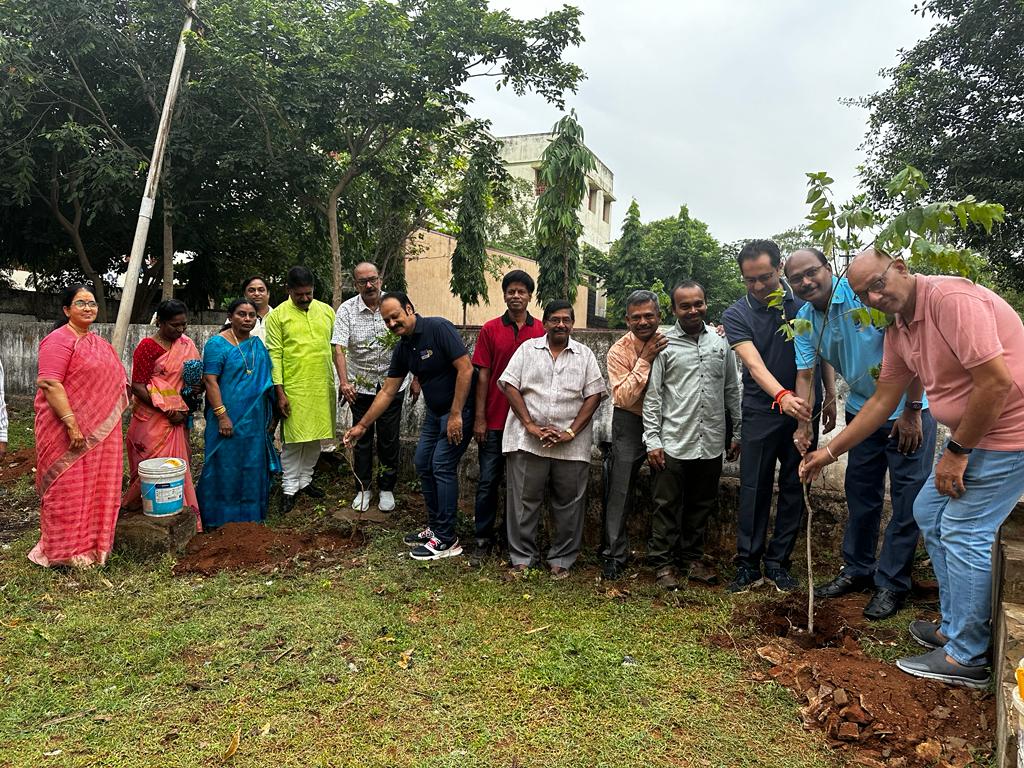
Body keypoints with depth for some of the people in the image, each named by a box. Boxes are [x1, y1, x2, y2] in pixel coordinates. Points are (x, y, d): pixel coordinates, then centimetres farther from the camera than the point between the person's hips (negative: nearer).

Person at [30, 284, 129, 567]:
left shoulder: (98, 343, 15)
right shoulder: (59, 340, -11)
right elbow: (49, 384, -20)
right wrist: (71, 423, -24)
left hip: (101, 431, 8)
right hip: (69, 429, -8)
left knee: (97, 488, 13)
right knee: (69, 490, 1)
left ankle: (92, 543, 26)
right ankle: (66, 551, 13)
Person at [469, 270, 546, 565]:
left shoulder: (541, 331, 1)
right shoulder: (490, 329, 1)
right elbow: (482, 375, 0)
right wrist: (479, 418, -4)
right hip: (495, 419, 0)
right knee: (488, 481, 4)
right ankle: (483, 539, 15)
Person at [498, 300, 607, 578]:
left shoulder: (585, 355, 9)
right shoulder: (528, 349, 8)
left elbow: (594, 395, 2)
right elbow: (510, 386, -1)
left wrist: (571, 432, -9)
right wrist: (531, 426, -10)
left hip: (572, 444, 1)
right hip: (528, 440, -1)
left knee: (568, 502, 6)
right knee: (524, 499, 4)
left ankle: (562, 559, 20)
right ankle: (522, 556, 18)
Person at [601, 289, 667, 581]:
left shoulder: (670, 341, -5)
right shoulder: (619, 351, -13)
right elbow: (624, 397, -22)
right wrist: (645, 359, -26)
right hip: (631, 422, -3)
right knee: (620, 488, -5)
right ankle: (613, 555, 6)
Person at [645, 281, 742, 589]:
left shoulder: (721, 341, 7)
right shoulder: (664, 344, -3)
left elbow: (732, 390, 12)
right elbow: (652, 395, -4)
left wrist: (739, 432, 10)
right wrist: (652, 440, -9)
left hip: (711, 443, 4)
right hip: (674, 443, -3)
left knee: (702, 505, 14)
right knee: (668, 506, 4)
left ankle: (691, 558, 28)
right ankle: (663, 563, 16)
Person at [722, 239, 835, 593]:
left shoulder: (803, 301, 0)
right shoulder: (736, 315, -7)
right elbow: (754, 363, -21)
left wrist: (831, 395, 7)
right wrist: (781, 396, -38)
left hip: (804, 409, 2)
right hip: (762, 412, -2)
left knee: (795, 489, 7)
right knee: (754, 489, 1)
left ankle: (778, 562, 18)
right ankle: (748, 564, 10)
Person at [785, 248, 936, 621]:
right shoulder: (805, 320, -2)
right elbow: (805, 374, -4)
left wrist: (912, 412, -20)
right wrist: (803, 425, -19)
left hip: (908, 411, -6)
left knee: (907, 499, 0)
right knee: (860, 493, 14)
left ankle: (892, 584, 13)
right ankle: (858, 571, 29)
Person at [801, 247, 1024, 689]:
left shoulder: (950, 298, -23)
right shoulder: (897, 332, 6)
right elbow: (883, 400, 13)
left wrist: (956, 451, -18)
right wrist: (830, 452, 11)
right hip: (970, 433, 10)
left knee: (963, 531, -6)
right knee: (928, 513, 15)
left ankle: (965, 658, 7)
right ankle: (955, 625, 27)